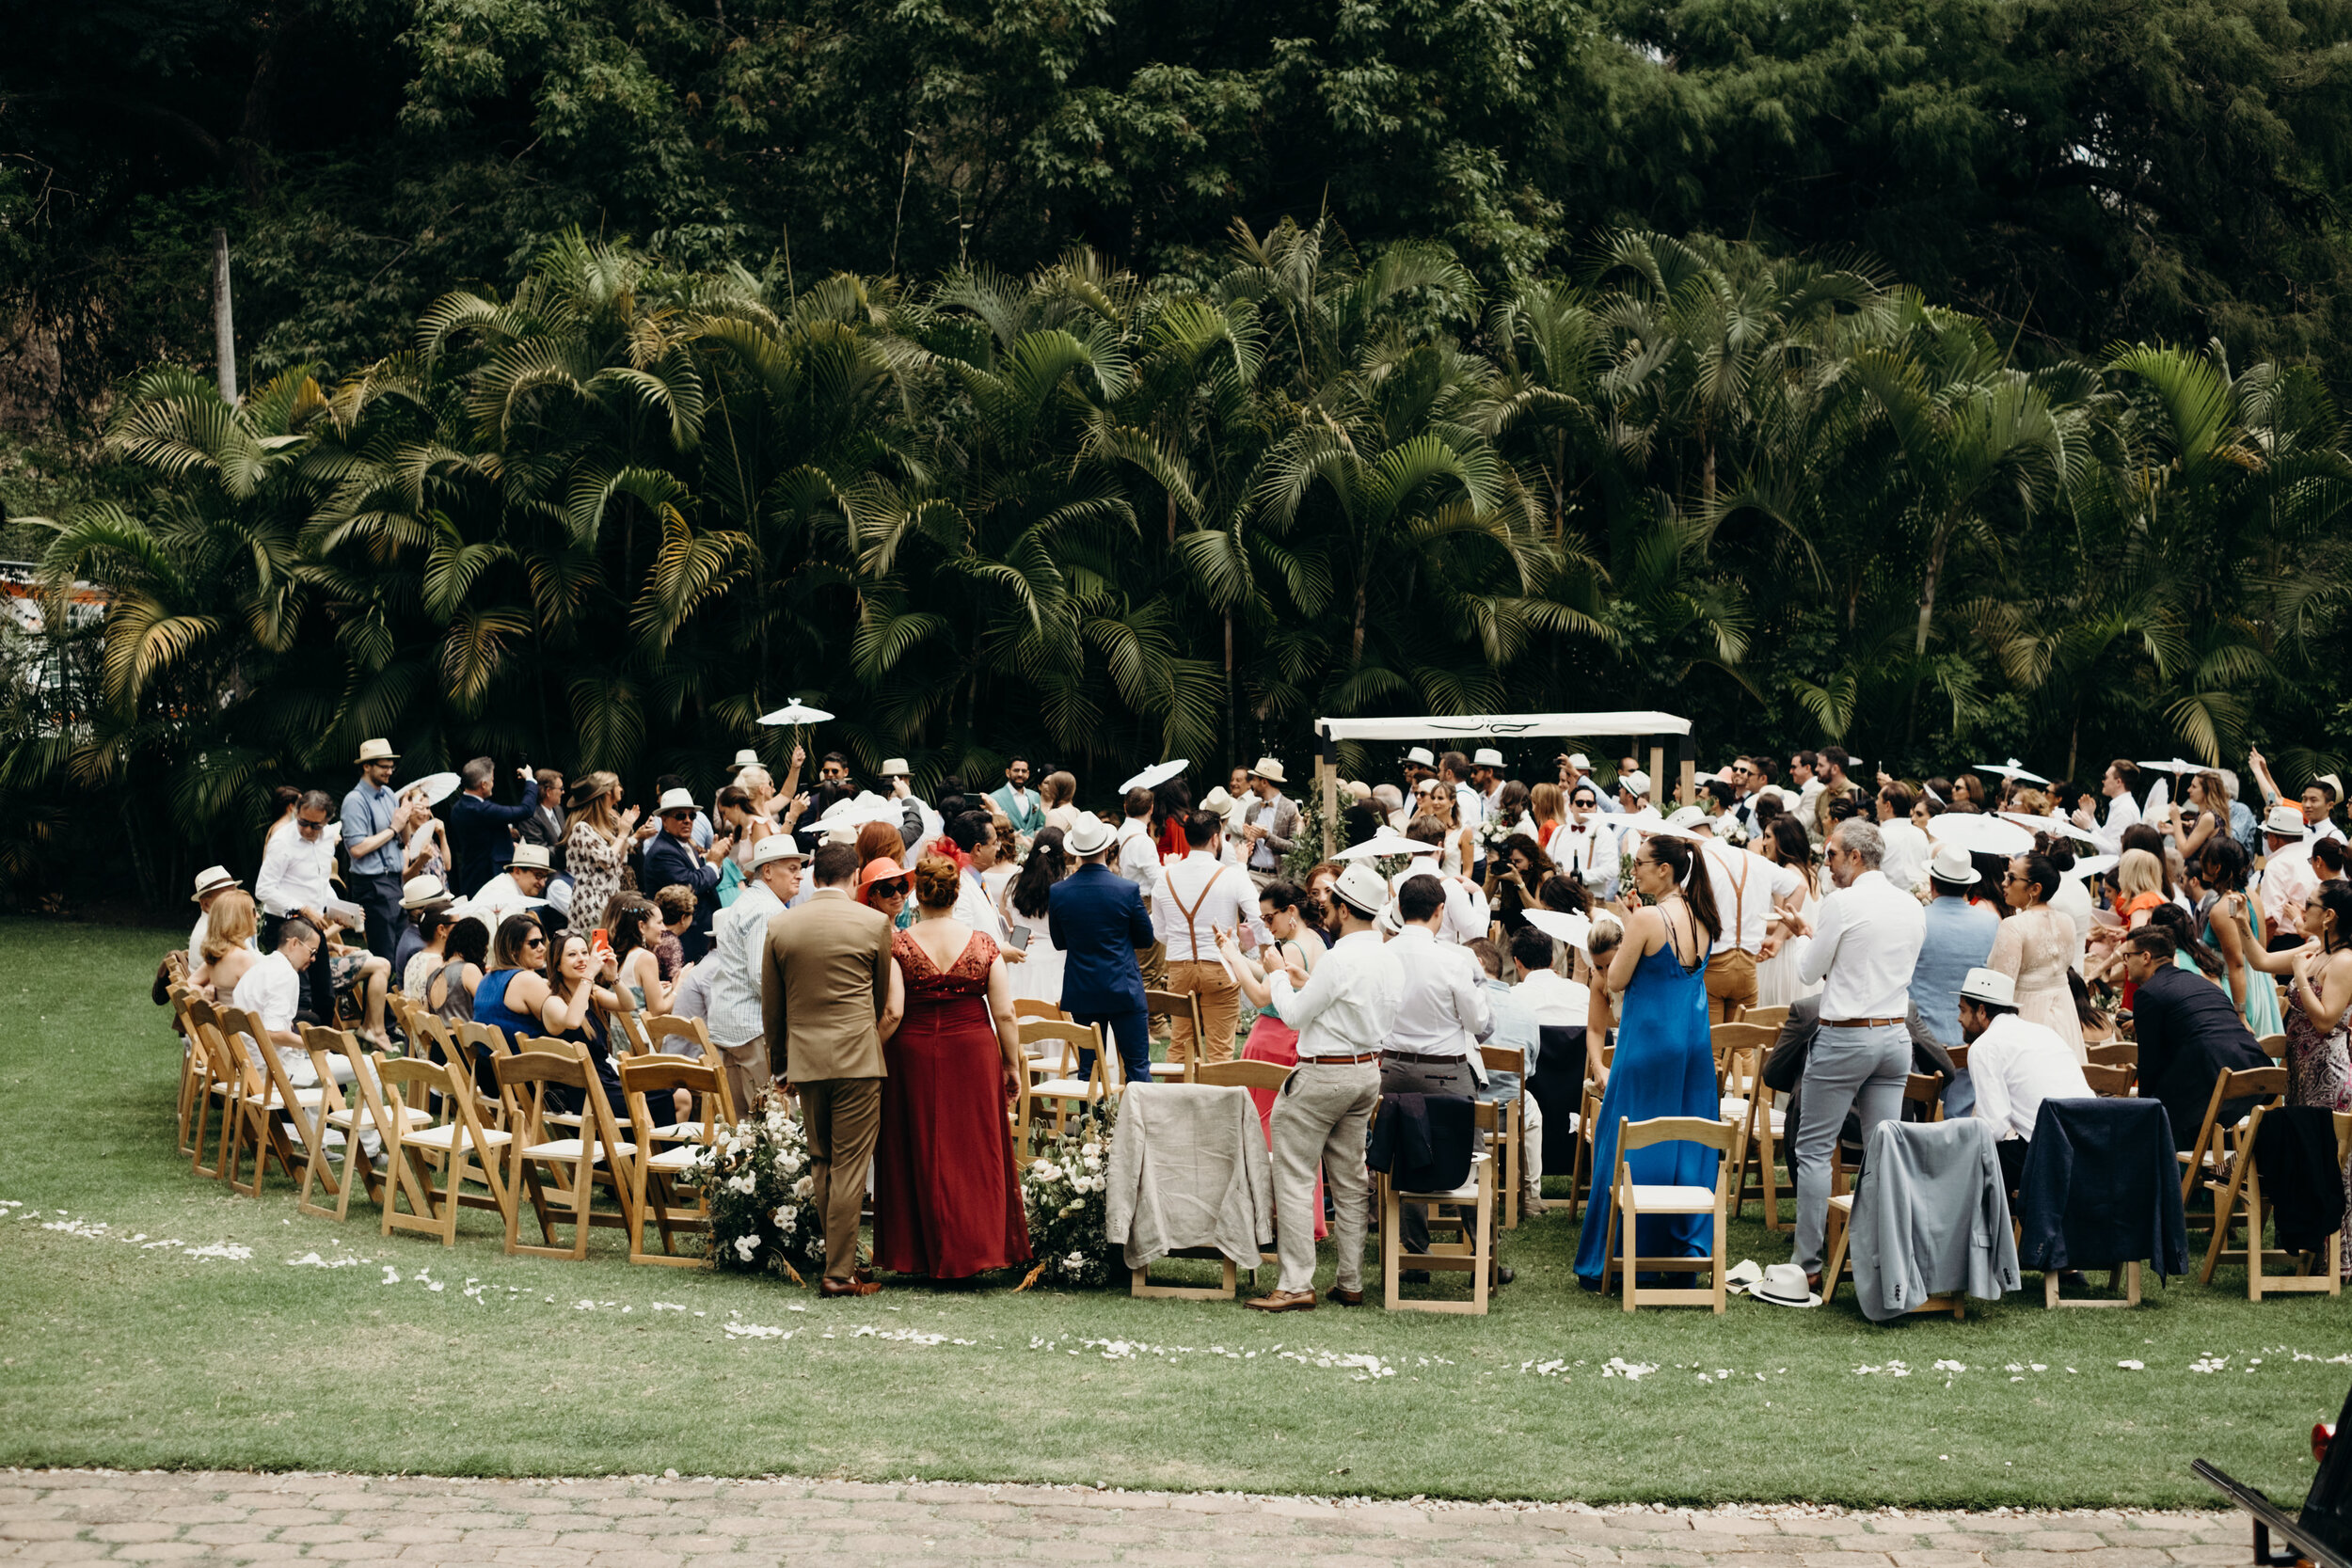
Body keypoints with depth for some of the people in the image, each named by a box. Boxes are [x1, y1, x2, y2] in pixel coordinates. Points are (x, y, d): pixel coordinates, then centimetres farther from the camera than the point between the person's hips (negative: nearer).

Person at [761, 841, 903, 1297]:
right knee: (850, 1166, -1)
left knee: (821, 1164, 14)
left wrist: (780, 1062, 21)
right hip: (857, 1058, -3)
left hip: (805, 1058, 3)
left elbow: (771, 1007, 9)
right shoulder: (874, 923, -4)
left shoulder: (779, 926, 3)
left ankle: (840, 1259, 20)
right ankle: (839, 1272, 0)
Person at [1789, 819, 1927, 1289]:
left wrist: (1811, 941, 15)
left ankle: (1808, 1264, 0)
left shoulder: (1842, 903, -13)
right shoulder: (1912, 906, 8)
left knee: (1814, 1150, 1)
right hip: (1896, 1035, 6)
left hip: (1844, 1037, -6)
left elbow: (1810, 972, -4)